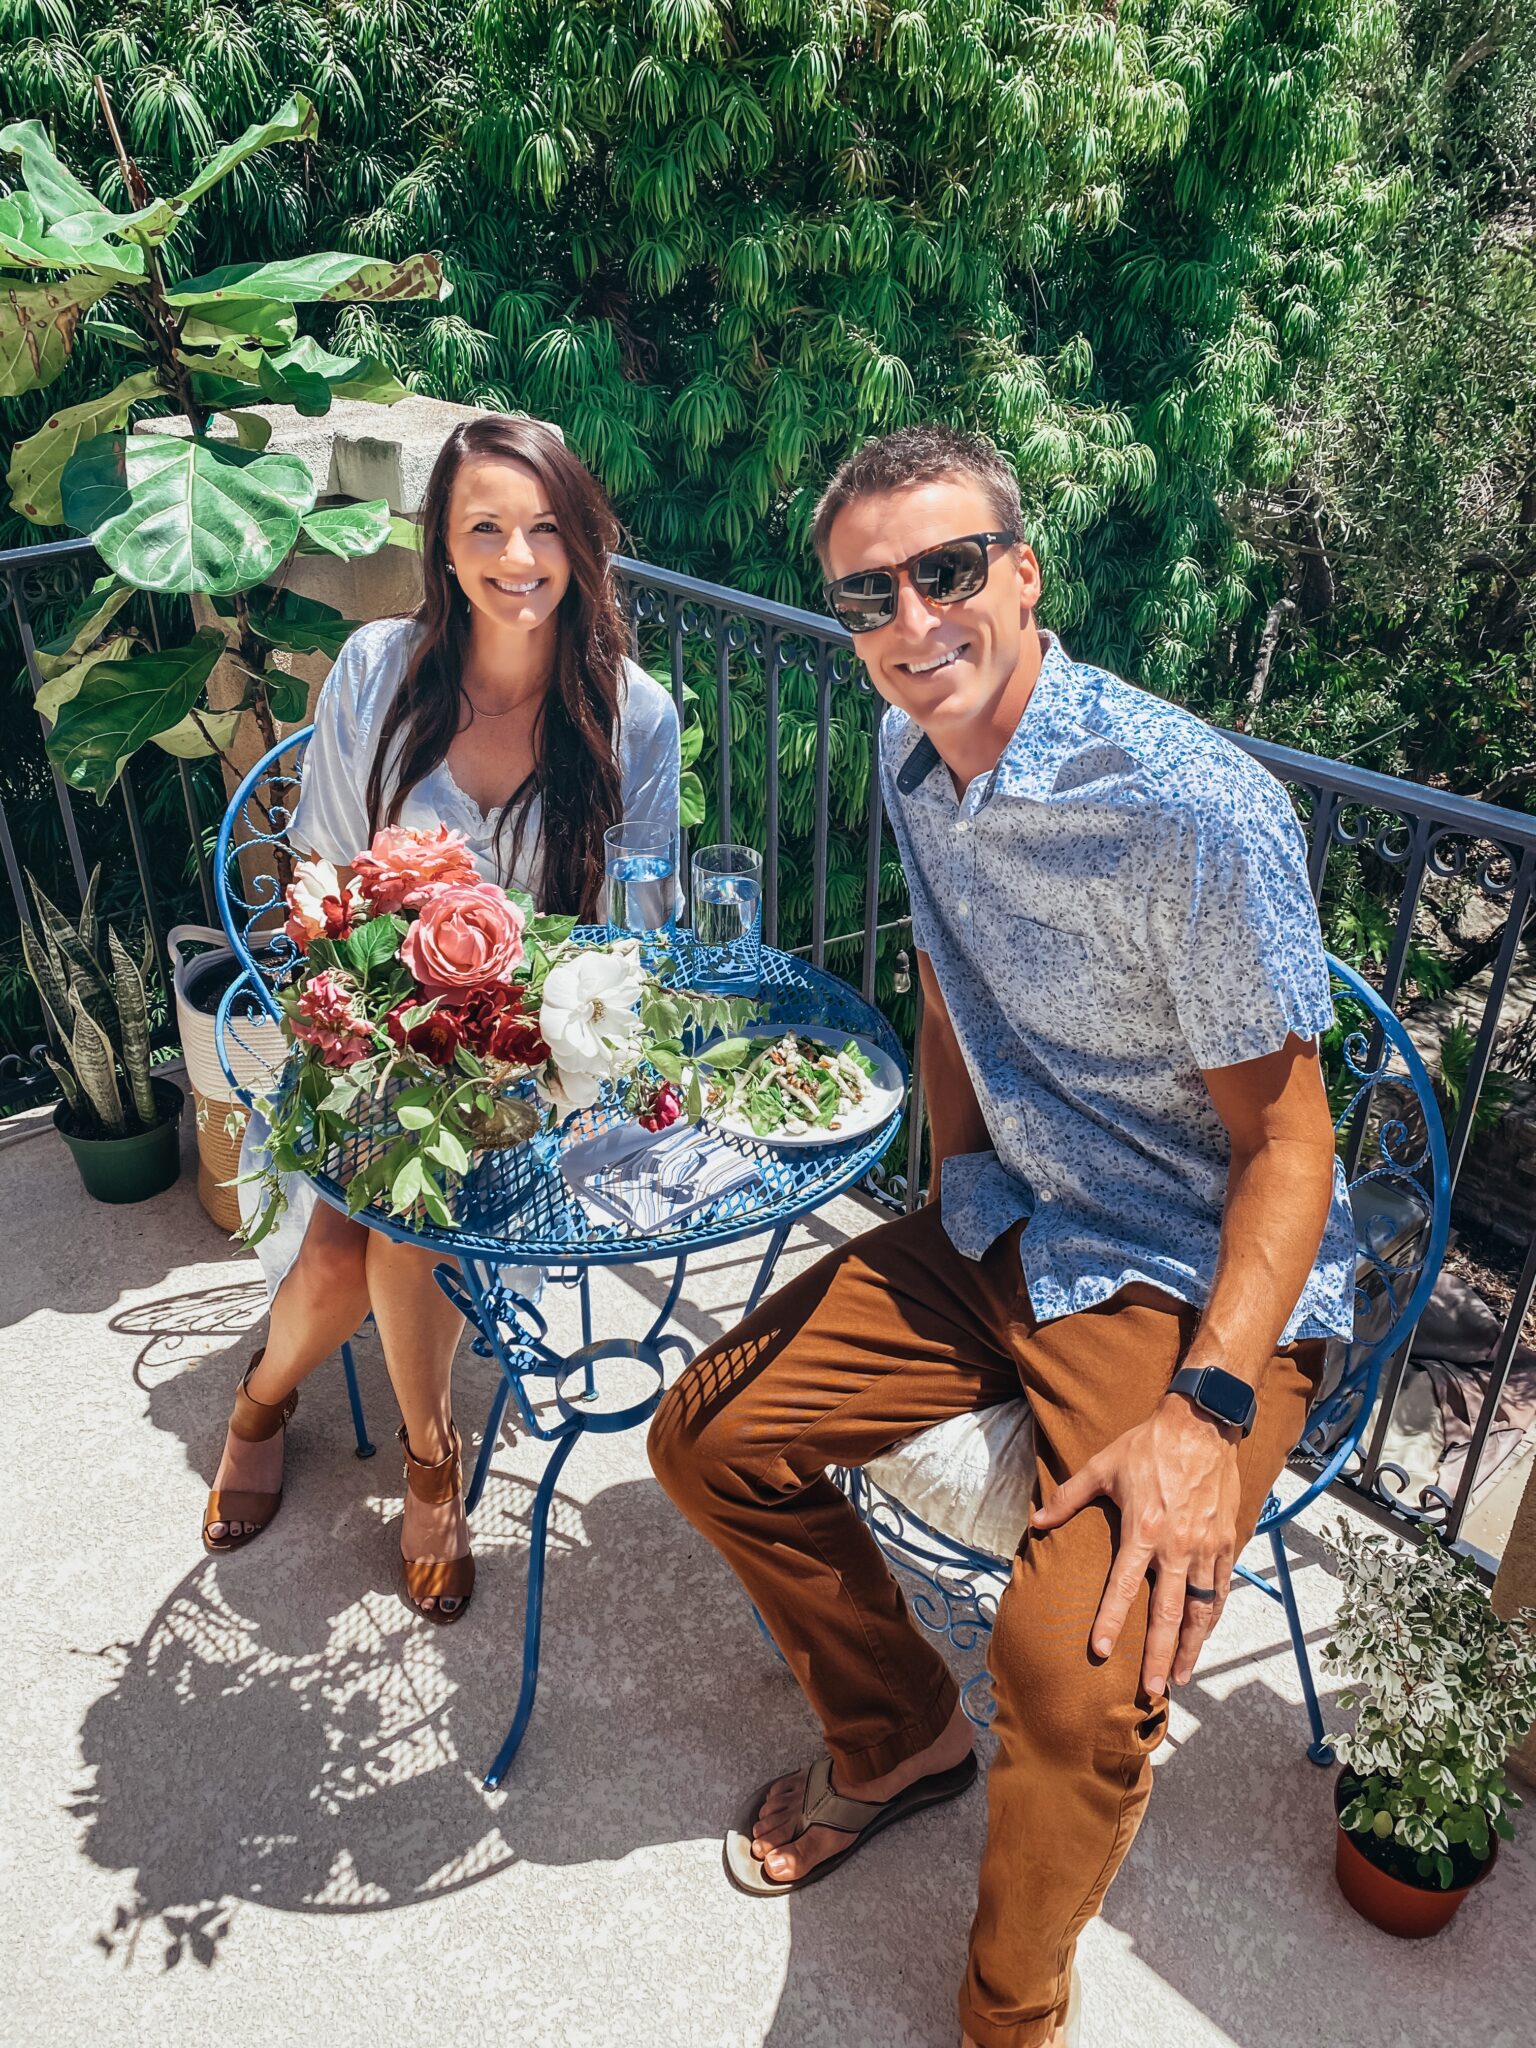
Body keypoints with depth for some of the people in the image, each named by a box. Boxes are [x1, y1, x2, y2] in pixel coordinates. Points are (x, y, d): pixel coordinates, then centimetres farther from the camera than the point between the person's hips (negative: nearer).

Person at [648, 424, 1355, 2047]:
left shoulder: (1195, 813, -24)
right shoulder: (911, 757, 1)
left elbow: (1285, 1144, -18)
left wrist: (1206, 1409, -26)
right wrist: (956, 1204, 7)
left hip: (1201, 1283, -7)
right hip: (1001, 1234, 7)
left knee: (1075, 1667, -27)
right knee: (706, 1438, 5)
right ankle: (899, 1735, 30)